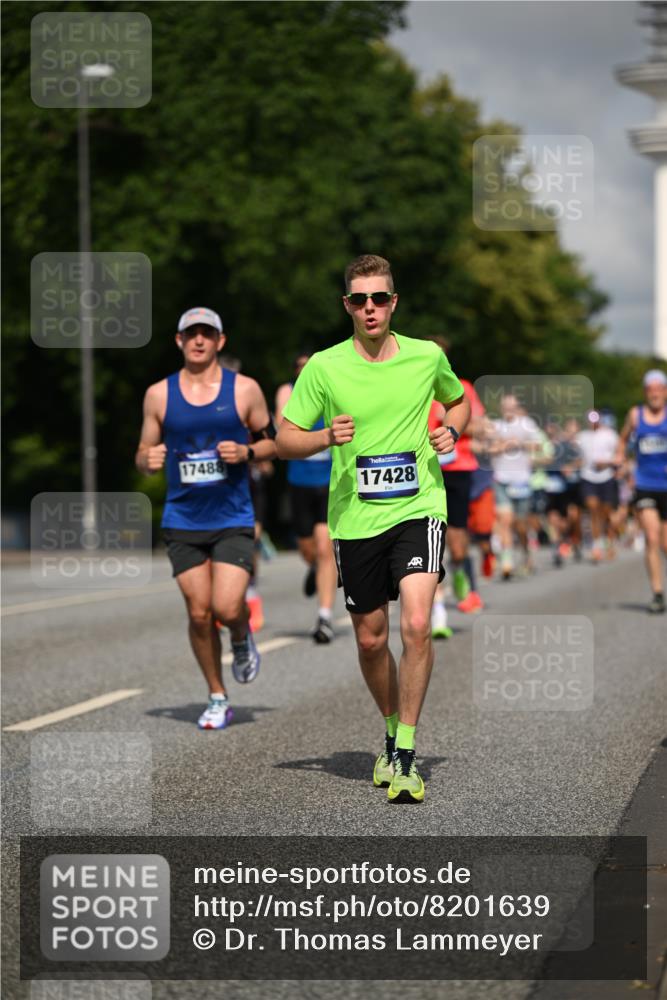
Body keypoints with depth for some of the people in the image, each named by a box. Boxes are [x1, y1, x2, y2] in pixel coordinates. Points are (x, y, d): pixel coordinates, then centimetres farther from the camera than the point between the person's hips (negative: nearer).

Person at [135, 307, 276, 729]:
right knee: (199, 613, 2)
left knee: (227, 608, -15)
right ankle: (218, 699, 18)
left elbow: (274, 441, 9)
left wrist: (247, 452, -11)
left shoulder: (244, 390, 0)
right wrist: (148, 459, -13)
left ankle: (243, 639, 22)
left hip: (233, 520, -2)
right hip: (182, 521, 2)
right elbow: (144, 455, 10)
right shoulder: (159, 395, 4)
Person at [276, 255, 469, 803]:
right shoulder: (324, 366, -2)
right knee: (371, 639, 9)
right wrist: (327, 437, -18)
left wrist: (451, 431, 1)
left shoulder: (427, 357, 2)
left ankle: (406, 753, -12)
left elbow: (458, 401, 23)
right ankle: (392, 732, 34)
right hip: (355, 518, 1)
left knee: (417, 625, -19)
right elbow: (285, 439, 2)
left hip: (419, 507, -1)